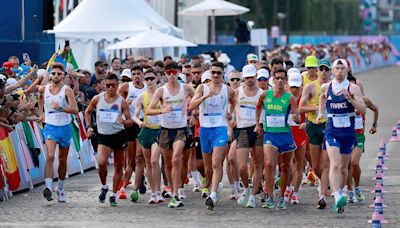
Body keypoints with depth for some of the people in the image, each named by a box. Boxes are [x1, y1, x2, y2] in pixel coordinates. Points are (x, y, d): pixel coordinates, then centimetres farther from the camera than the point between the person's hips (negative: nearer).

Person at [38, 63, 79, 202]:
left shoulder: (67, 90, -9)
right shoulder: (43, 89, 1)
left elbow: (75, 109, -18)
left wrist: (60, 108, -31)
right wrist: (41, 113, 21)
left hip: (65, 128, 0)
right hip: (50, 127, 0)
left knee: (63, 160, 11)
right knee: (50, 156, -21)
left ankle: (60, 189, 27)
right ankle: (48, 187, -28)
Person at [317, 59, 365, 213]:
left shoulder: (353, 88, -4)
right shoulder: (326, 87, 2)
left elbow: (362, 110, -12)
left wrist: (349, 97, -23)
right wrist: (321, 112, 16)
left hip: (348, 132, 1)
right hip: (332, 131, -1)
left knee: (343, 168, 13)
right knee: (334, 165, -20)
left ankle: (340, 192, 35)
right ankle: (337, 197, -34)